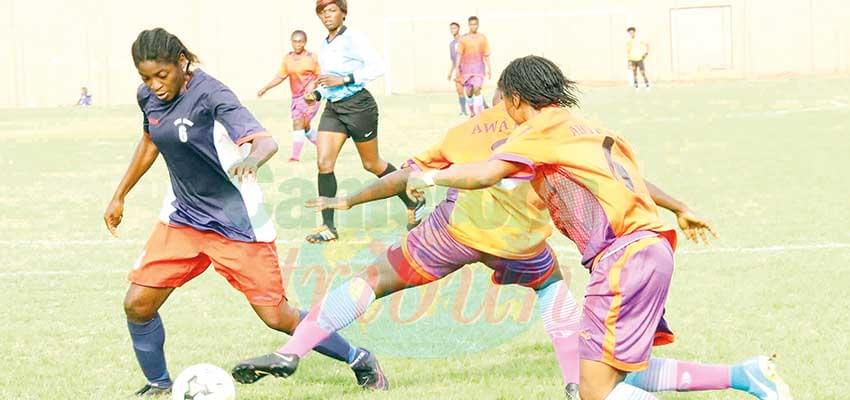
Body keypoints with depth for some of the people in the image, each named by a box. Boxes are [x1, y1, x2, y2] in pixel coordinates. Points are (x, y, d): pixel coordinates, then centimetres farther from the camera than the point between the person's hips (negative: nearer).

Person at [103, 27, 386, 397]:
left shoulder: (210, 95, -24)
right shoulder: (148, 96, -4)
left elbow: (266, 142, -36)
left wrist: (251, 159, -59)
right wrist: (119, 196, 22)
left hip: (237, 223, -6)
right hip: (182, 217, 6)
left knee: (277, 317, -4)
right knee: (137, 305, -4)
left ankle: (360, 360, 17)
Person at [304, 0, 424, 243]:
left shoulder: (353, 39, -12)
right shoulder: (324, 45, 11)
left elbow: (376, 68, -20)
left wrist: (343, 80, -24)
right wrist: (316, 93, 4)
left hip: (358, 105, -6)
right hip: (332, 108, 6)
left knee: (371, 164, 6)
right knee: (324, 163, -8)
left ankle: (414, 204, 27)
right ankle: (328, 227, -5)